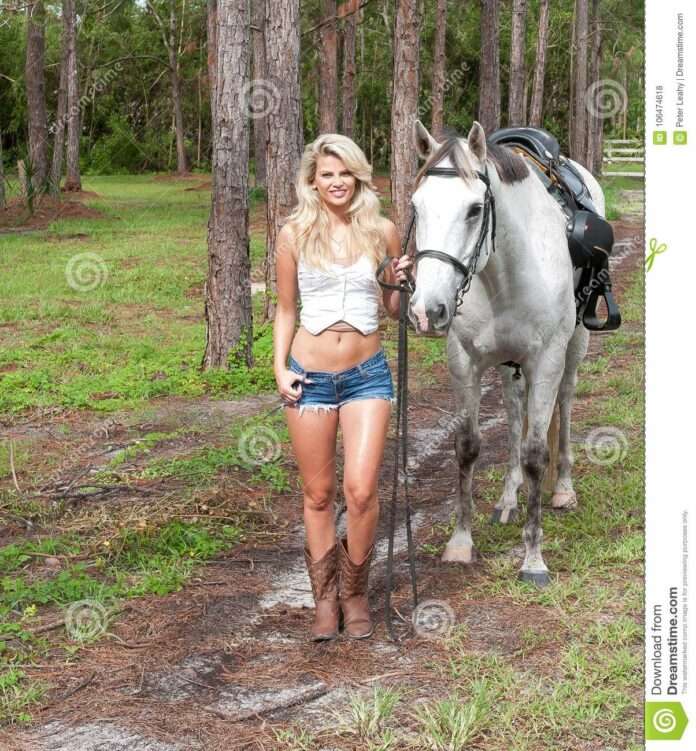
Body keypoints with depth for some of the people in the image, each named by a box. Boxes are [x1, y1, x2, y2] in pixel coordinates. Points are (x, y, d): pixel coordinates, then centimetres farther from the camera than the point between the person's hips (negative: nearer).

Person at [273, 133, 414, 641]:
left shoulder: (383, 231, 2)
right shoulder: (294, 235, 1)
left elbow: (395, 310, 11)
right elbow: (286, 310, 8)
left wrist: (403, 282, -9)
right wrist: (280, 368, -2)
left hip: (367, 375, 0)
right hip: (310, 376, 0)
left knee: (361, 490, -11)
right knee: (318, 494, 7)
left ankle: (355, 594, 11)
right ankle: (325, 600, 21)